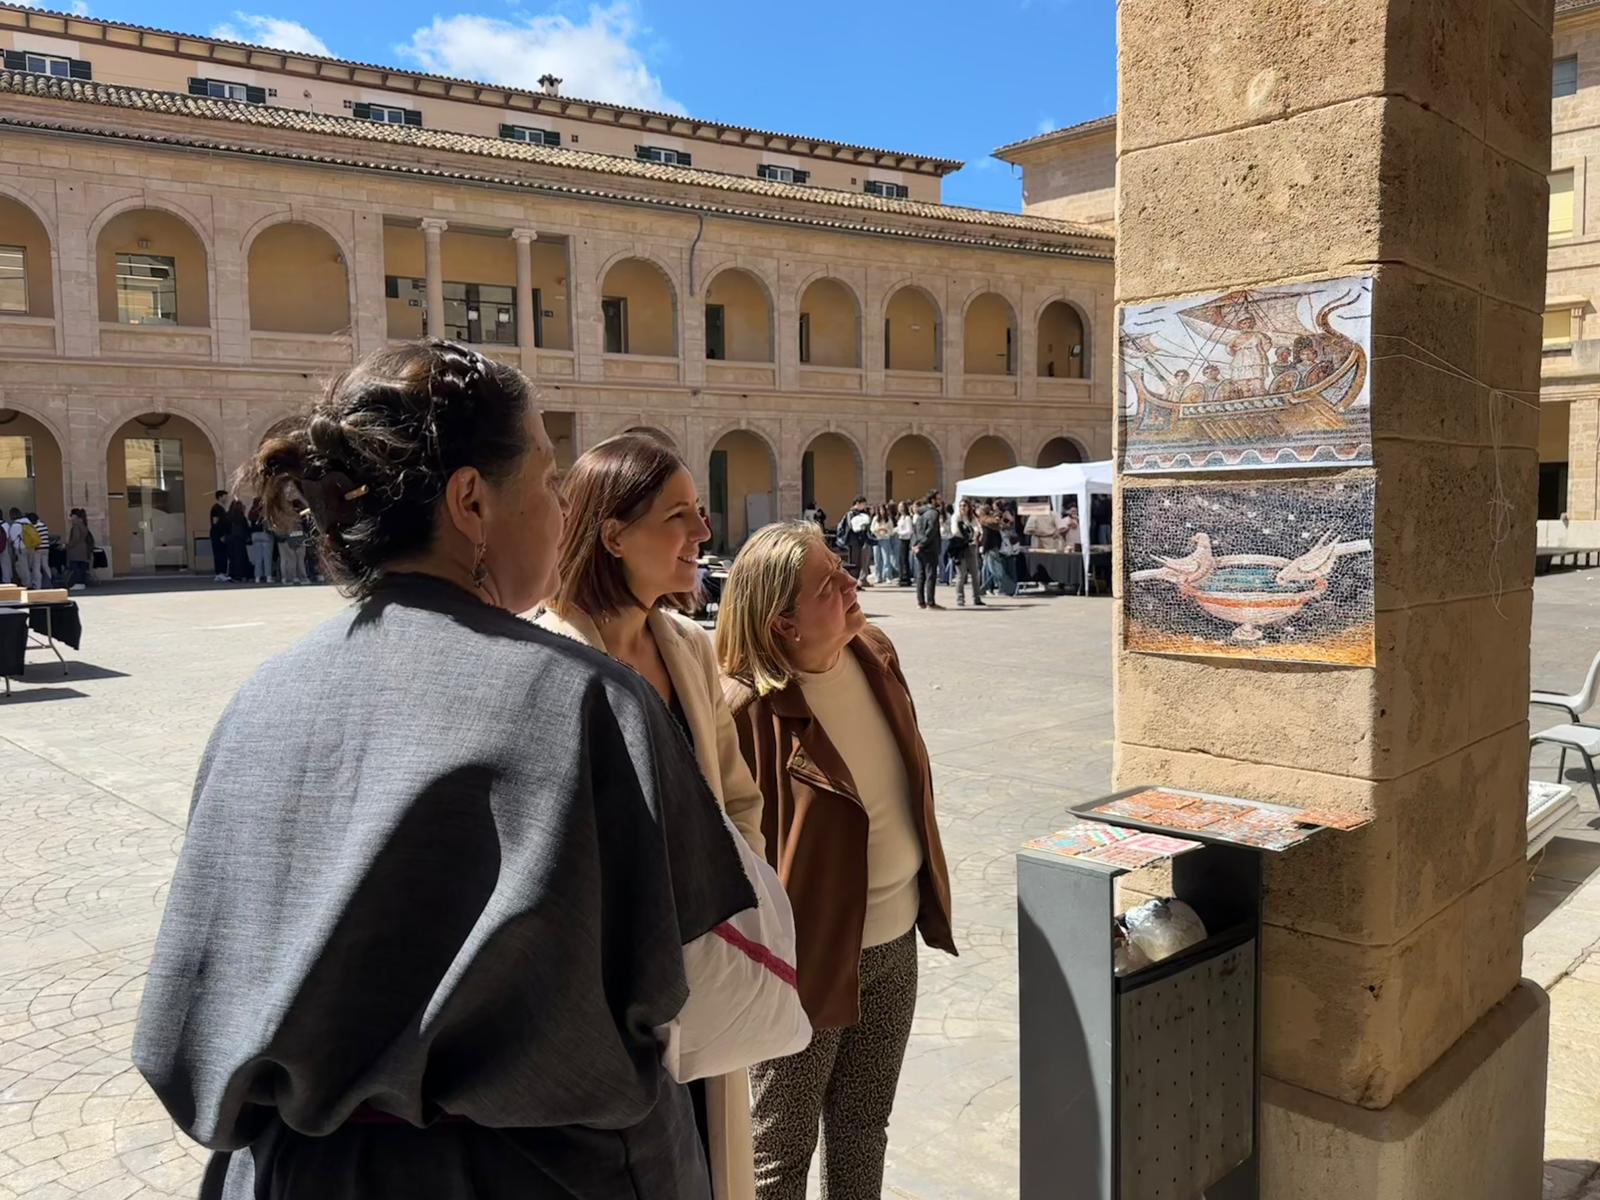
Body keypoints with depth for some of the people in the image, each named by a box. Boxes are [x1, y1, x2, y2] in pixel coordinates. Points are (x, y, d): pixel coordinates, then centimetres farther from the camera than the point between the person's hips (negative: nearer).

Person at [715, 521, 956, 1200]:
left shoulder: (874, 656, -2)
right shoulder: (746, 706, -25)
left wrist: (927, 891, 17)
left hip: (894, 943, 7)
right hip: (809, 957, -6)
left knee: (863, 1125, 24)